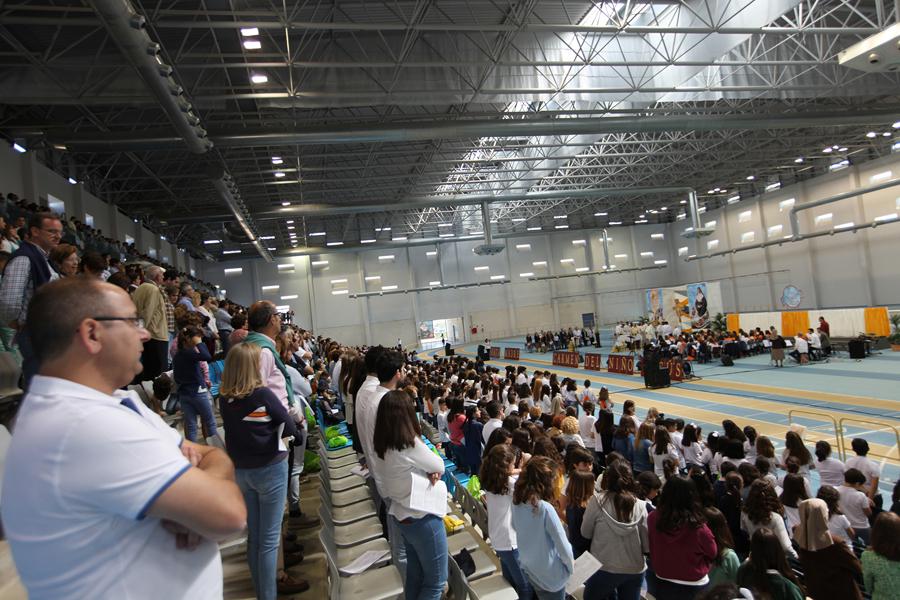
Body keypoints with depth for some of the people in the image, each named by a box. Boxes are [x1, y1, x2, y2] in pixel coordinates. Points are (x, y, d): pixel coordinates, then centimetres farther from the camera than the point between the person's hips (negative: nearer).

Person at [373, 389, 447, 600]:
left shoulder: (383, 444, -4)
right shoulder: (409, 444, -28)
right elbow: (439, 467, -15)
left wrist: (429, 472, -12)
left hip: (402, 515, 8)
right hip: (422, 519, -8)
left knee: (414, 573, 24)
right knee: (436, 581, 10)